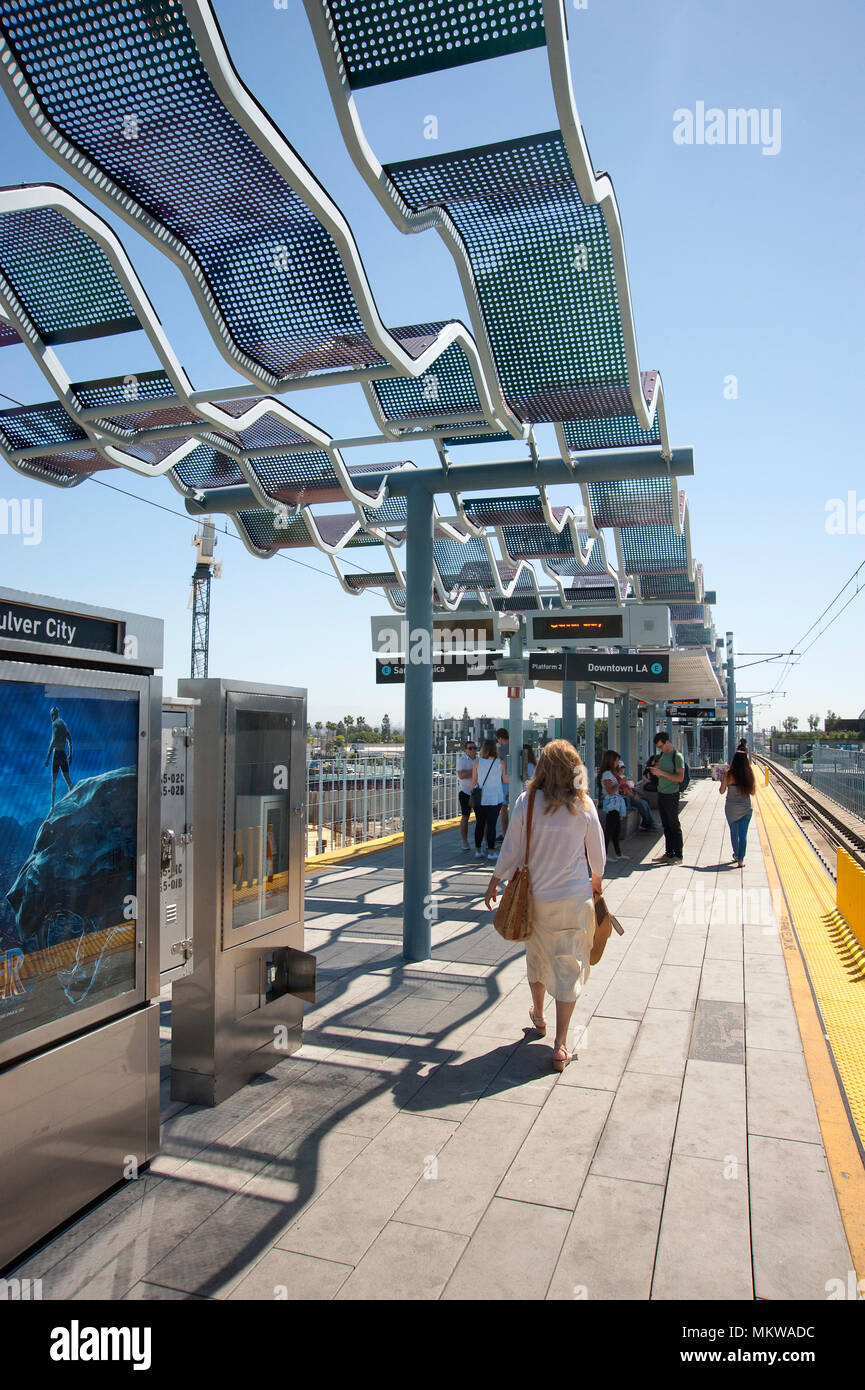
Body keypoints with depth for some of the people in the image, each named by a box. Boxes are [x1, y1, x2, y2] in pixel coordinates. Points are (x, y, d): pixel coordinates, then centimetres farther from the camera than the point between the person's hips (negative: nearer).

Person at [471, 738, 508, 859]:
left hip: (480, 798, 1)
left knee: (479, 824, 11)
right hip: (495, 798, -1)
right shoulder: (500, 762, -5)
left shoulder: (478, 762, -5)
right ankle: (491, 852, 3)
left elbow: (474, 781, -1)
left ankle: (478, 850, 16)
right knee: (491, 824, 2)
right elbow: (505, 781, 1)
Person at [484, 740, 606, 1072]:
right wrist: (596, 880, 23)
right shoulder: (584, 805, -6)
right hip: (574, 896, -1)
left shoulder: (528, 801, -10)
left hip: (536, 895, 1)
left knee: (537, 957, 21)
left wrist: (495, 881, 9)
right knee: (569, 965, 5)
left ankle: (538, 1016, 43)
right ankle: (560, 1044, 4)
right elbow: (597, 854, 3)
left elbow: (512, 849, -6)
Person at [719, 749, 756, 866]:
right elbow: (752, 792, 2)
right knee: (743, 834, 4)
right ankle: (740, 859, -3)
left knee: (734, 833, 18)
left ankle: (736, 855, 33)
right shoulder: (749, 774, -7)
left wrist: (722, 780, 10)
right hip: (746, 807, 1)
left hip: (731, 807, -1)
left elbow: (721, 791, -6)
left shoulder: (728, 773, -12)